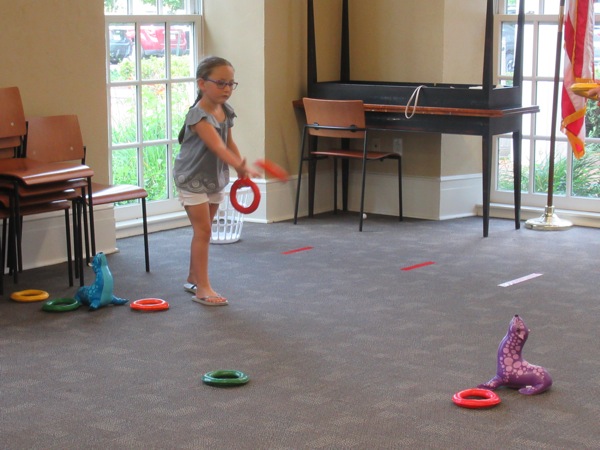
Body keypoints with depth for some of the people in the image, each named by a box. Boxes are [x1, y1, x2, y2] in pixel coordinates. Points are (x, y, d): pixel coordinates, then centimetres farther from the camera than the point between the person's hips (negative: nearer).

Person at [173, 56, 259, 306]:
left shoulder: (225, 111, -2)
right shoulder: (199, 116, -27)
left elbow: (229, 143, 10)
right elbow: (218, 147, -40)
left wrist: (241, 171, 5)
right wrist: (241, 166, -52)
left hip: (215, 178, 8)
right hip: (192, 179, -8)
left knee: (202, 230, 15)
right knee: (203, 230, -10)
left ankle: (193, 279, 28)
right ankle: (202, 288, -6)